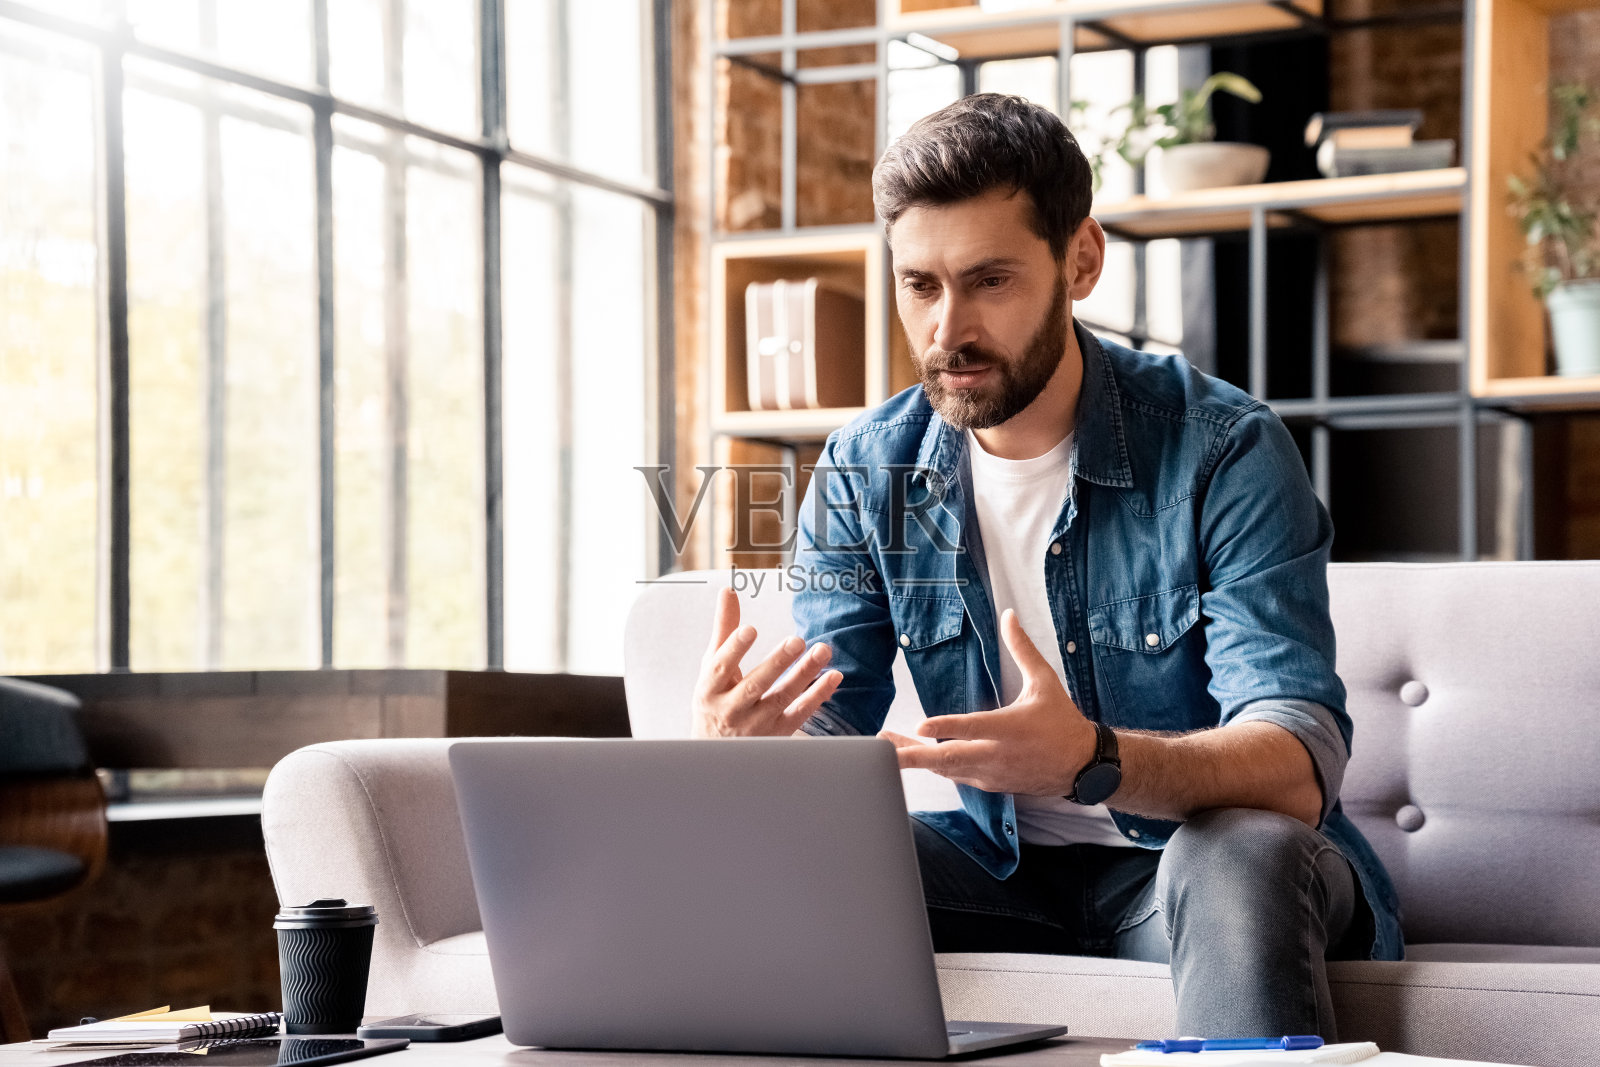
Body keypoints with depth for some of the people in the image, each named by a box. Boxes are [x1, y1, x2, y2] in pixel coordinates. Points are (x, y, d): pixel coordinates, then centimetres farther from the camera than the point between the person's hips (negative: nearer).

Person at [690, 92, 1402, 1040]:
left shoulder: (1224, 451, -16)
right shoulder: (864, 474, -1)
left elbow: (1298, 770, -26)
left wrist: (1092, 760, -47)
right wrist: (746, 739, -31)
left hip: (1203, 863, -3)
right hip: (1006, 872, 4)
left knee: (1243, 852, -37)